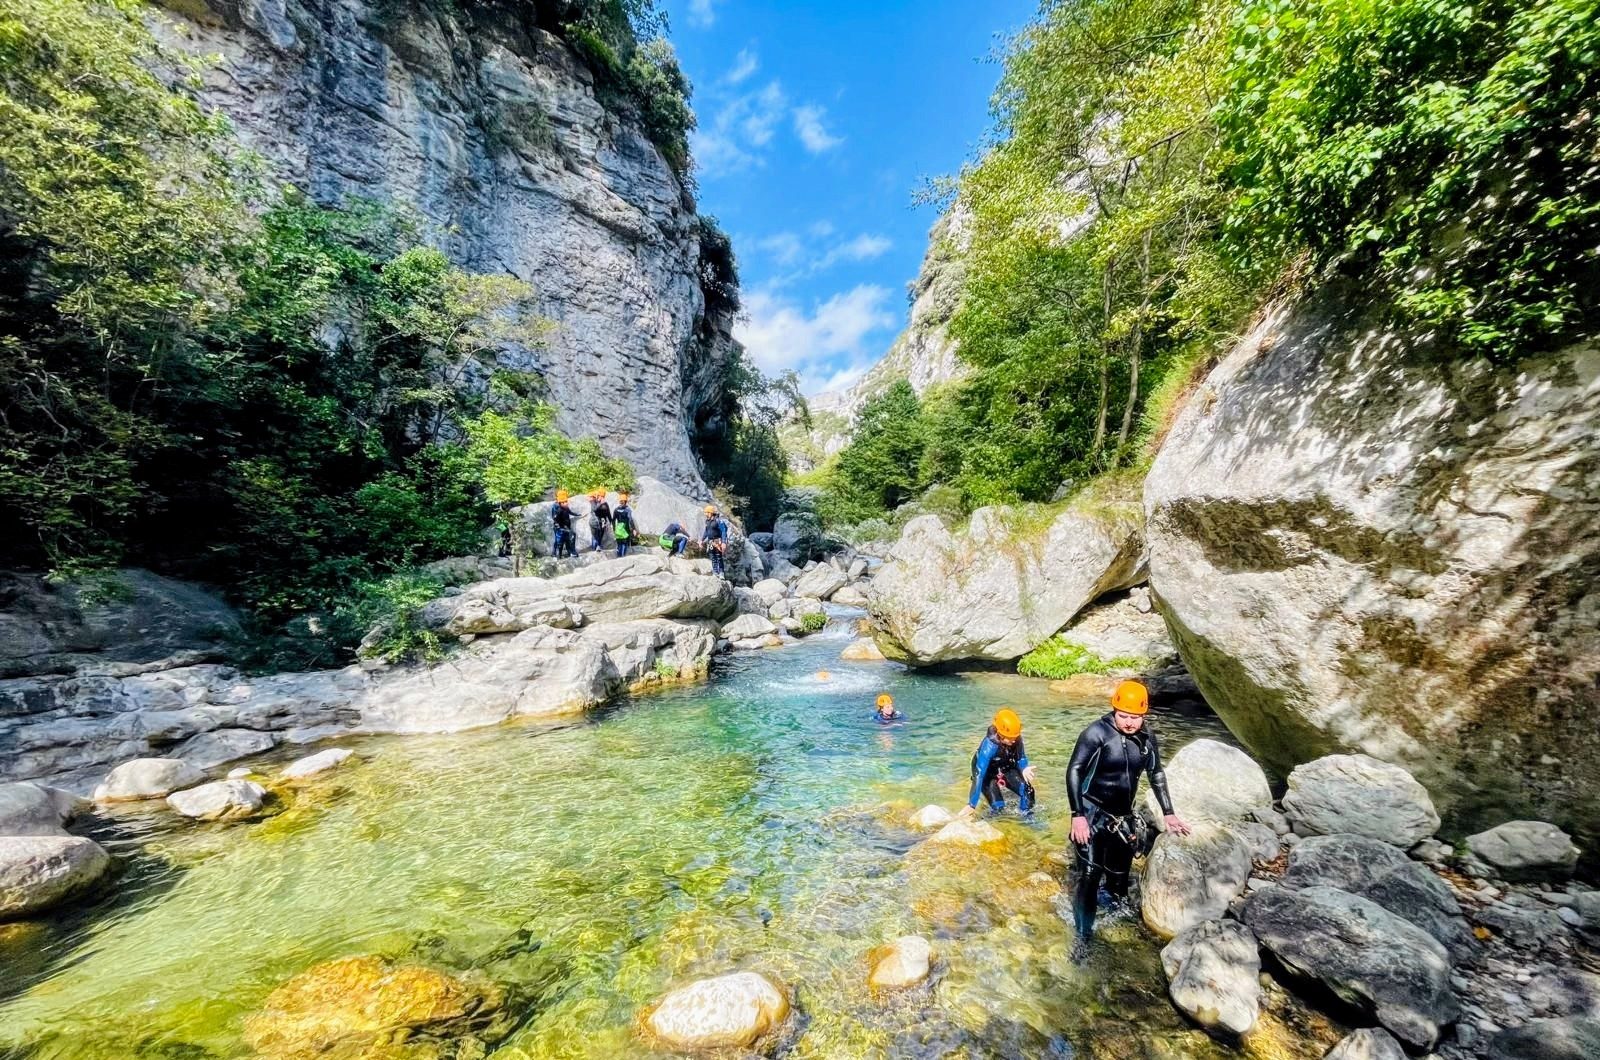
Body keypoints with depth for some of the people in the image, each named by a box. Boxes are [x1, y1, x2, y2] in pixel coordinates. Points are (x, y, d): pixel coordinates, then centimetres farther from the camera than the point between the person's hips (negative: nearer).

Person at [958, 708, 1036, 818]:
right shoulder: (989, 745, -39)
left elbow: (1021, 757, -5)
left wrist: (1024, 768, -30)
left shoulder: (1016, 738, -24)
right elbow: (979, 775, -42)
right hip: (988, 773, -4)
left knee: (1027, 790, -16)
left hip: (1006, 768, 4)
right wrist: (972, 805, -45)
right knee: (998, 807, -18)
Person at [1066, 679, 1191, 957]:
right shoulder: (1097, 733, -20)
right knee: (1089, 874, -8)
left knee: (1119, 876, 16)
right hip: (1093, 813, -5)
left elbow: (1157, 774, 14)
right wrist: (1078, 815, -25)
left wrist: (1168, 813, 13)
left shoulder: (1147, 737, -2)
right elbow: (1074, 771, -20)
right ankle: (1083, 935, 6)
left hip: (1123, 817, 6)